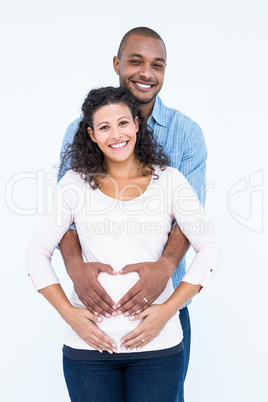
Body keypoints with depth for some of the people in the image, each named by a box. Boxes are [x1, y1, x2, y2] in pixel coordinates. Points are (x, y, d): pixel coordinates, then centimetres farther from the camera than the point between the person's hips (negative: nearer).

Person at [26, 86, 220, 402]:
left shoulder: (169, 180, 3)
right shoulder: (76, 183, 4)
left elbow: (209, 248, 2)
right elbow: (36, 254, 5)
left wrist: (168, 309, -8)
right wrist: (68, 313, -7)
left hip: (158, 343, 0)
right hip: (87, 345, 0)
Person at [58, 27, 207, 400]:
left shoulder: (187, 133, -1)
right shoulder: (81, 130, 1)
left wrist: (165, 266, -29)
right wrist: (75, 265, -25)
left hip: (165, 296, 0)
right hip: (98, 297, 0)